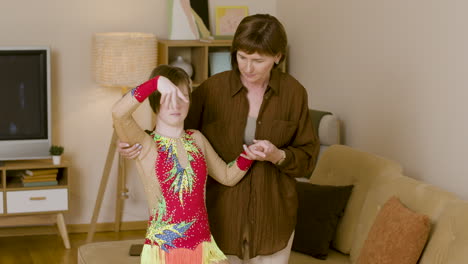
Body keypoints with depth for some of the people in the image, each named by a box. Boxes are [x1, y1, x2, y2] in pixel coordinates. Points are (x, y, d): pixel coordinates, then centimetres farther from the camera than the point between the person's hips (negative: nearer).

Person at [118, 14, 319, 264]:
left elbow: (307, 157, 0)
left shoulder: (294, 93, -6)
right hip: (222, 215, -1)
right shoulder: (212, 89, -9)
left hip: (271, 217, 1)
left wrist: (278, 156, -20)